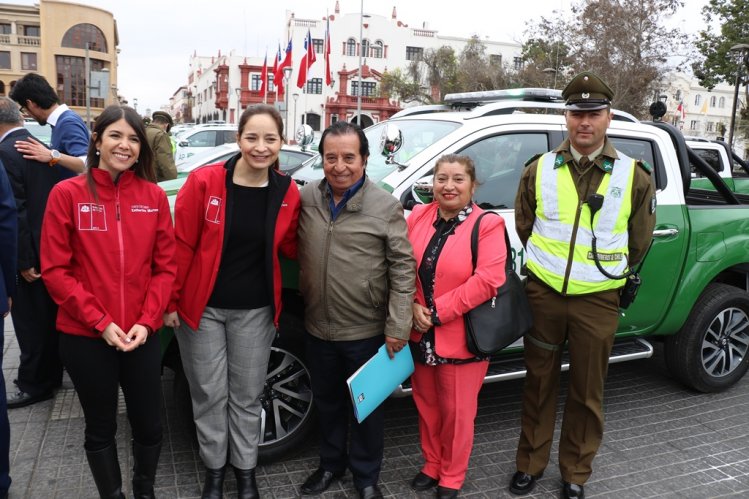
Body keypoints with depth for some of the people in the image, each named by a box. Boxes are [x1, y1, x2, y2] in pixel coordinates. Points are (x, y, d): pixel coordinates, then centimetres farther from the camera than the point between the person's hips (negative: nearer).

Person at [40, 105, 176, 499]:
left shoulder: (154, 196, 0)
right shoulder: (67, 194, -6)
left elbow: (165, 266, 2)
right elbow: (55, 270, -7)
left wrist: (146, 322, -9)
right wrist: (101, 322, -13)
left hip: (141, 336, 2)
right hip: (84, 337, -2)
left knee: (149, 426, 12)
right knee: (101, 428, 15)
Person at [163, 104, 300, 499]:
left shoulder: (287, 192, -5)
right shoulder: (204, 181, -13)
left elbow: (290, 247, 5)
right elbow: (181, 246, -8)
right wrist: (171, 300, -5)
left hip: (255, 310, 2)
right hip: (202, 307, -1)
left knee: (247, 395, 15)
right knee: (210, 394, 13)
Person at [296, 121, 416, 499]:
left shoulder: (386, 207, -12)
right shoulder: (306, 198, -2)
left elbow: (403, 269, -11)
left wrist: (397, 327, -12)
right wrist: (305, 302, 2)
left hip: (367, 331, -3)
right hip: (318, 328, 4)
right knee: (326, 401, 21)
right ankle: (331, 463, 44)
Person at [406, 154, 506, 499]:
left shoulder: (487, 225, -11)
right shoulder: (418, 217, 4)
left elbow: (487, 281, -19)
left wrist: (436, 312, -18)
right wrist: (412, 305, -10)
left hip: (461, 338, -4)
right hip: (419, 335, 4)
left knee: (456, 412, 10)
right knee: (426, 406, 18)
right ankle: (431, 465, 39)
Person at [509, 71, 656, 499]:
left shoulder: (634, 176, -3)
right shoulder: (539, 170, 0)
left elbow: (638, 243, 6)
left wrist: (606, 273, 10)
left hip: (597, 301, -1)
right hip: (543, 293, 1)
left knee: (588, 393, 11)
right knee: (540, 384, 13)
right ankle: (531, 463, 31)